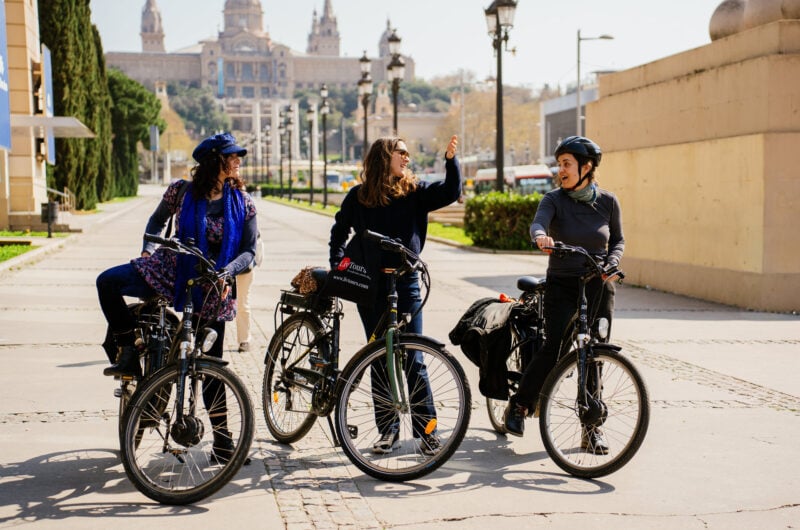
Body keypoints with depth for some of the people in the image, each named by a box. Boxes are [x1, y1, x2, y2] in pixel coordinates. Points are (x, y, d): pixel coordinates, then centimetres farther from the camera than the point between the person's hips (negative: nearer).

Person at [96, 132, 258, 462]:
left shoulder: (242, 203, -4)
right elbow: (157, 220, 14)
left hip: (212, 289, -1)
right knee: (108, 282, -22)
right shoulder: (182, 191, -4)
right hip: (171, 273, 1)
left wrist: (227, 272, -23)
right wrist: (148, 248, -4)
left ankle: (221, 435, 17)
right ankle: (130, 354, -9)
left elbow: (249, 250, -4)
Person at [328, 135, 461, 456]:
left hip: (406, 283, -1)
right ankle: (388, 430, 16)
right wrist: (337, 266, 11)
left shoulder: (414, 191, 5)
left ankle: (426, 431, 4)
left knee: (413, 360, -3)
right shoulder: (358, 196, 7)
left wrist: (451, 160, -18)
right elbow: (339, 231, 19)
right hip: (370, 285, 1)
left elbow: (450, 192, -7)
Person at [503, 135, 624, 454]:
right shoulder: (554, 200, -4)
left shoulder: (607, 201, 2)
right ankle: (519, 405, 4)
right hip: (562, 285, -2)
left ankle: (592, 428, 14)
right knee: (554, 349, -16)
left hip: (598, 285, 2)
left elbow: (618, 240, 14)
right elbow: (538, 223, -24)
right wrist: (541, 236, -47)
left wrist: (611, 262, -6)